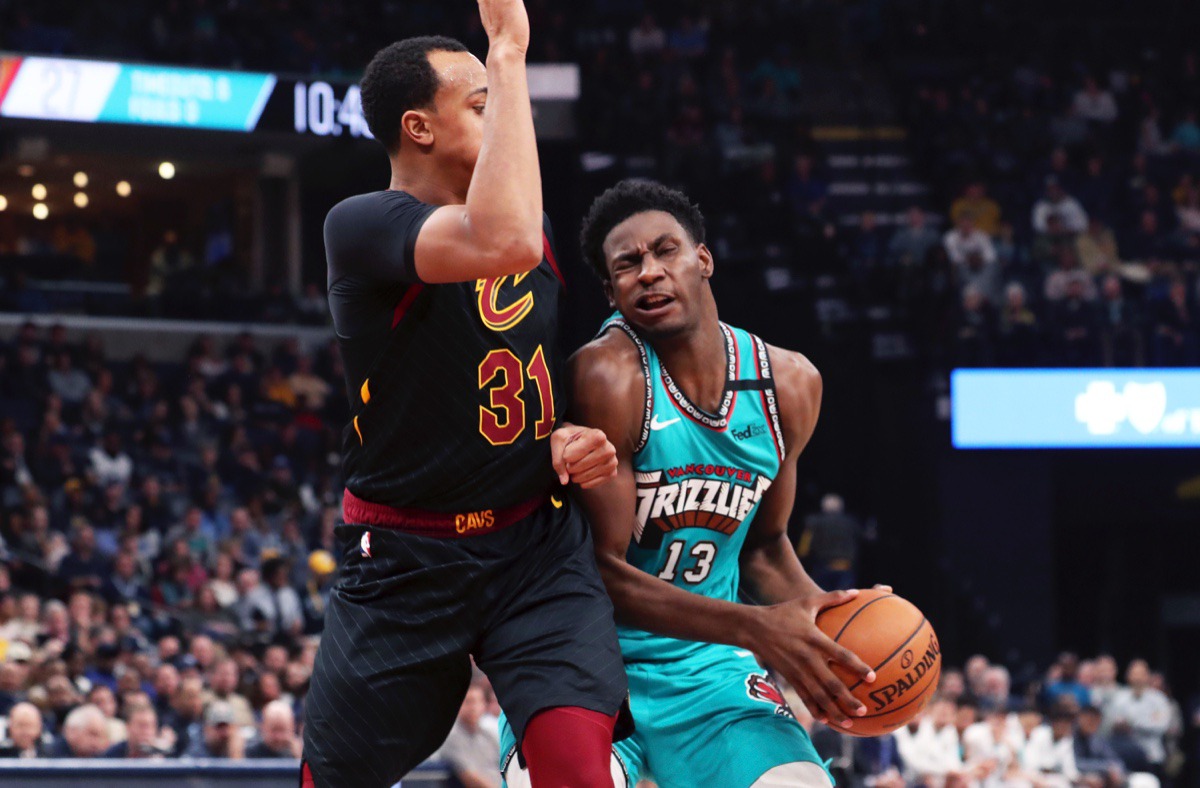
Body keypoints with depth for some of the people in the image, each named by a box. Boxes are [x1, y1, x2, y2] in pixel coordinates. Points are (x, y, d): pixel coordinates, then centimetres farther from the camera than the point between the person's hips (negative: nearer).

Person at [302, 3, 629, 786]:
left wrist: (573, 439, 0)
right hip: (403, 563, -4)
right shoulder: (362, 224, -15)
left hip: (540, 545, 4)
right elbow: (502, 244, -37)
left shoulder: (540, 229, 8)